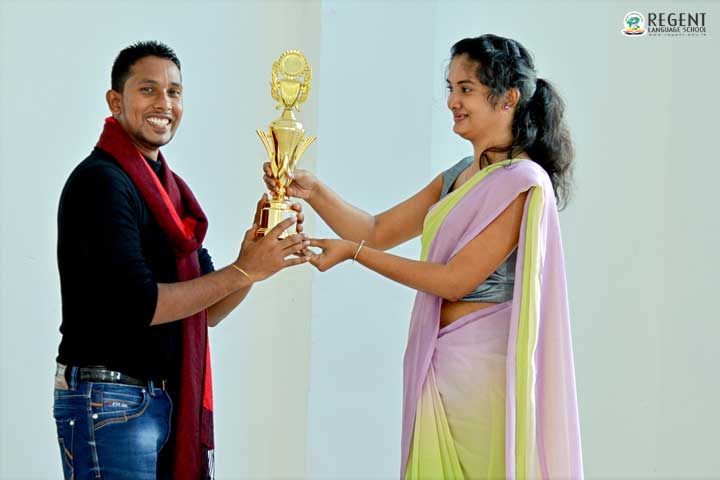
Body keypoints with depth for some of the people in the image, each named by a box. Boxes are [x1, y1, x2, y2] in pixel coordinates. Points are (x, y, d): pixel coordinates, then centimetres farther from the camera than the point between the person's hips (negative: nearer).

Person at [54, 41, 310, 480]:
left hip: (171, 401, 8)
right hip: (110, 400, -8)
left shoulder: (167, 187, 12)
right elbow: (137, 305, -21)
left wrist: (259, 256, -5)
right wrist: (243, 271, -16)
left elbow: (203, 310, 11)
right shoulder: (101, 180, -13)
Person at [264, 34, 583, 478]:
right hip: (440, 359, 8)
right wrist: (313, 191, -3)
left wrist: (353, 252, -13)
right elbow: (379, 231, 12)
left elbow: (456, 280, -16)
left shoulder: (522, 182, -13)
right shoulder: (458, 177, 13)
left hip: (483, 364, -8)